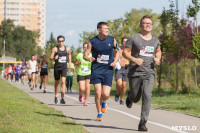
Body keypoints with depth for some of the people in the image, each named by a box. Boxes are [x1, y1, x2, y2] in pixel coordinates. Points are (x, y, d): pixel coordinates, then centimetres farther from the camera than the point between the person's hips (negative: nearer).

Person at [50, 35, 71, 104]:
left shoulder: (67, 49, 8)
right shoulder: (55, 49, -2)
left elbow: (69, 54, 30)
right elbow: (51, 57, -7)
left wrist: (69, 62, 22)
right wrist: (54, 57, -28)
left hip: (64, 67, 1)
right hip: (57, 67, -1)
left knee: (63, 81, -15)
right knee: (57, 82, 11)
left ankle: (62, 98, -18)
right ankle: (56, 96, 34)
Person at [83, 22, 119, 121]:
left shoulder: (112, 40, 2)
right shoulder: (92, 41, -1)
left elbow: (118, 51, 17)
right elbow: (85, 55, 1)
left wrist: (115, 61, 1)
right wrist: (89, 58, -22)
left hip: (108, 70, 1)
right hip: (96, 70, -1)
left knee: (106, 94, -7)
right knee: (98, 92, -8)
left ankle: (104, 102, 30)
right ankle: (99, 113, 11)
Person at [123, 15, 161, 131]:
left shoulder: (155, 40, 10)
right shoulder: (134, 38, -3)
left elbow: (158, 51, 28)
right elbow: (125, 52, 0)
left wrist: (158, 59, 6)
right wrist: (134, 59, -17)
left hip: (149, 73, 2)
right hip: (135, 73, -2)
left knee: (147, 96, -17)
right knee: (135, 98, 9)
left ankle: (143, 123, -15)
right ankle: (130, 96, 50)